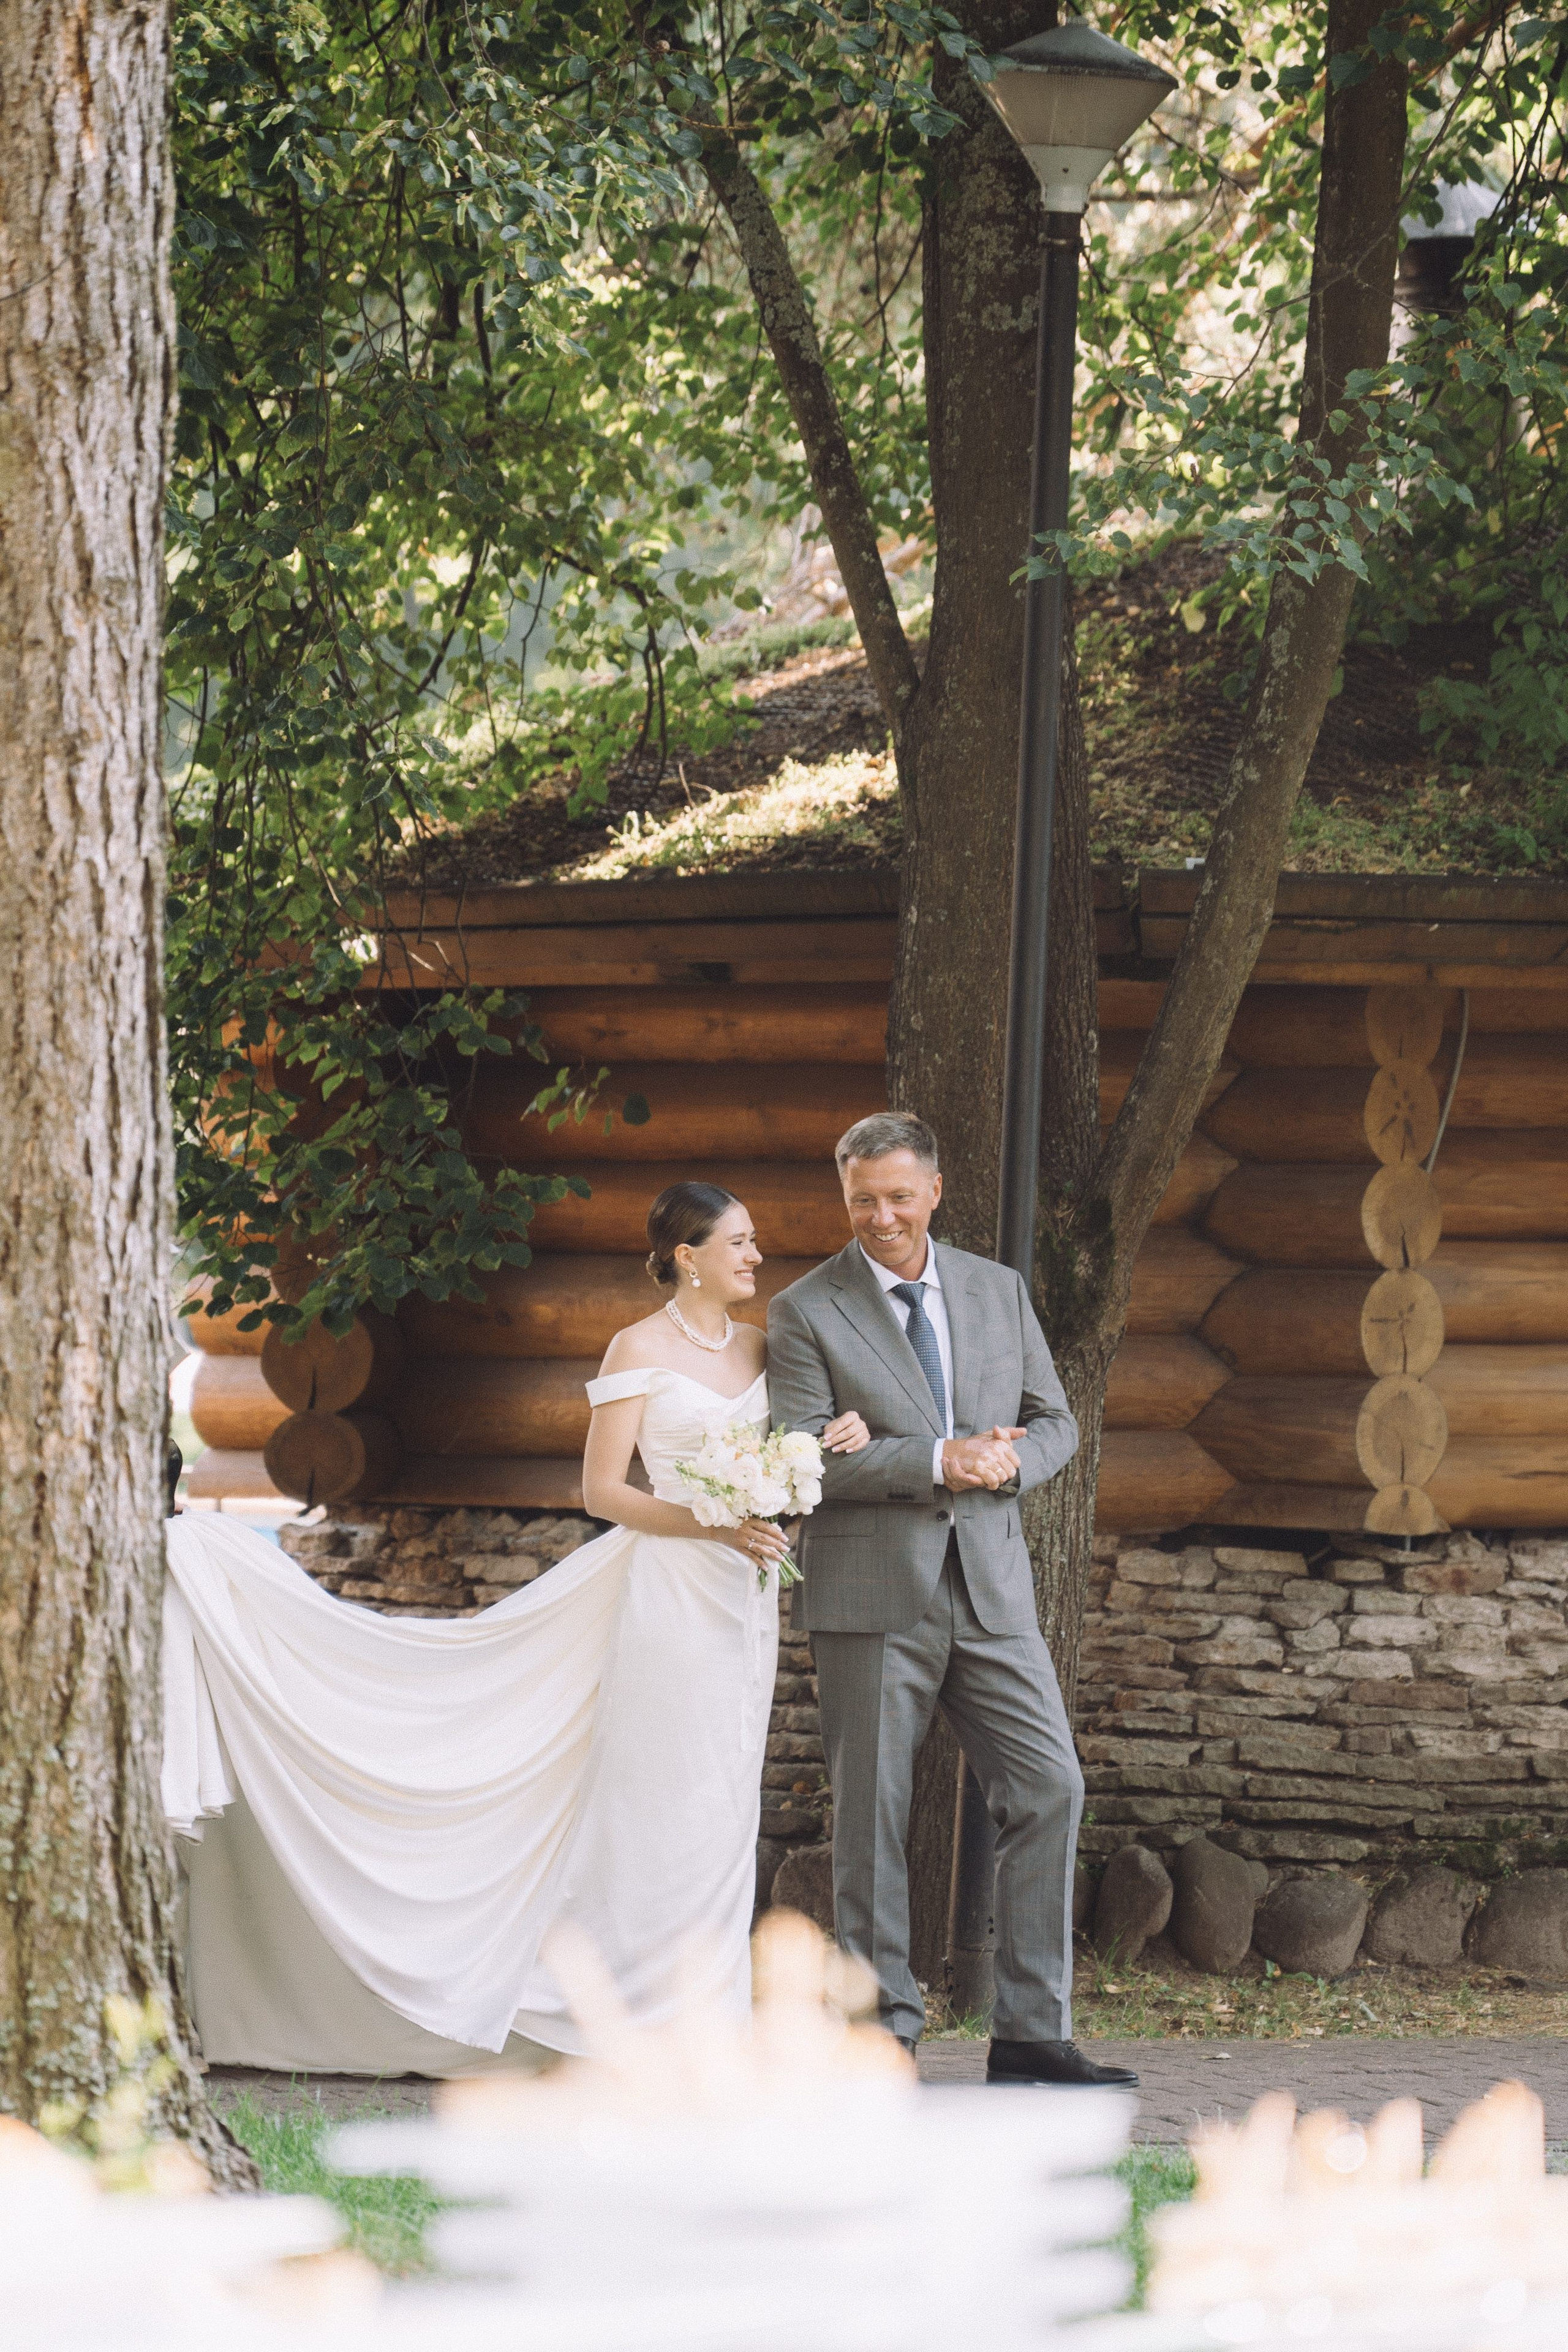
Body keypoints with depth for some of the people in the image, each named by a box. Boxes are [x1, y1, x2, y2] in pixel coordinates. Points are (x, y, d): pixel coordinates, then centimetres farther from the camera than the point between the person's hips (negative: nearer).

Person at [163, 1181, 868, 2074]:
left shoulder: (759, 1348, 12)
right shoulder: (642, 1349, -5)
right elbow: (603, 1490, -8)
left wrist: (841, 1439, -5)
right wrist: (711, 1525, -19)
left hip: (745, 1599, 6)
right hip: (668, 1593, -6)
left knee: (725, 1806, 6)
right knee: (669, 1798, -6)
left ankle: (704, 2009, 9)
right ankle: (653, 2015, -2)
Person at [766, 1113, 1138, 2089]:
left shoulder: (999, 1291, 12)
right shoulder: (807, 1313, -2)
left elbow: (1055, 1422, 15)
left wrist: (1009, 1459, -9)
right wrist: (936, 1462, -19)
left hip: (990, 1587, 4)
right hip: (873, 1595, -3)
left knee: (1051, 1788, -5)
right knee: (872, 1815, 0)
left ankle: (1032, 2034, 0)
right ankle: (883, 2033, 9)